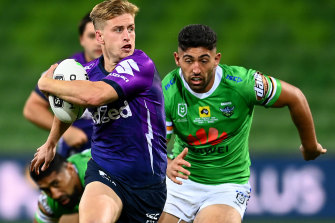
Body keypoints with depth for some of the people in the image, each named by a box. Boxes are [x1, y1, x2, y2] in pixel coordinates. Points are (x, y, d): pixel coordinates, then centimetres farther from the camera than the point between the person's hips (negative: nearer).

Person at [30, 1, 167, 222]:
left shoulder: (142, 65, -17)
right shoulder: (88, 71, 2)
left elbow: (94, 95, -32)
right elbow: (68, 105, 28)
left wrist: (47, 83, -16)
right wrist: (51, 143, 40)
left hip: (148, 183, -2)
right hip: (104, 172, 2)